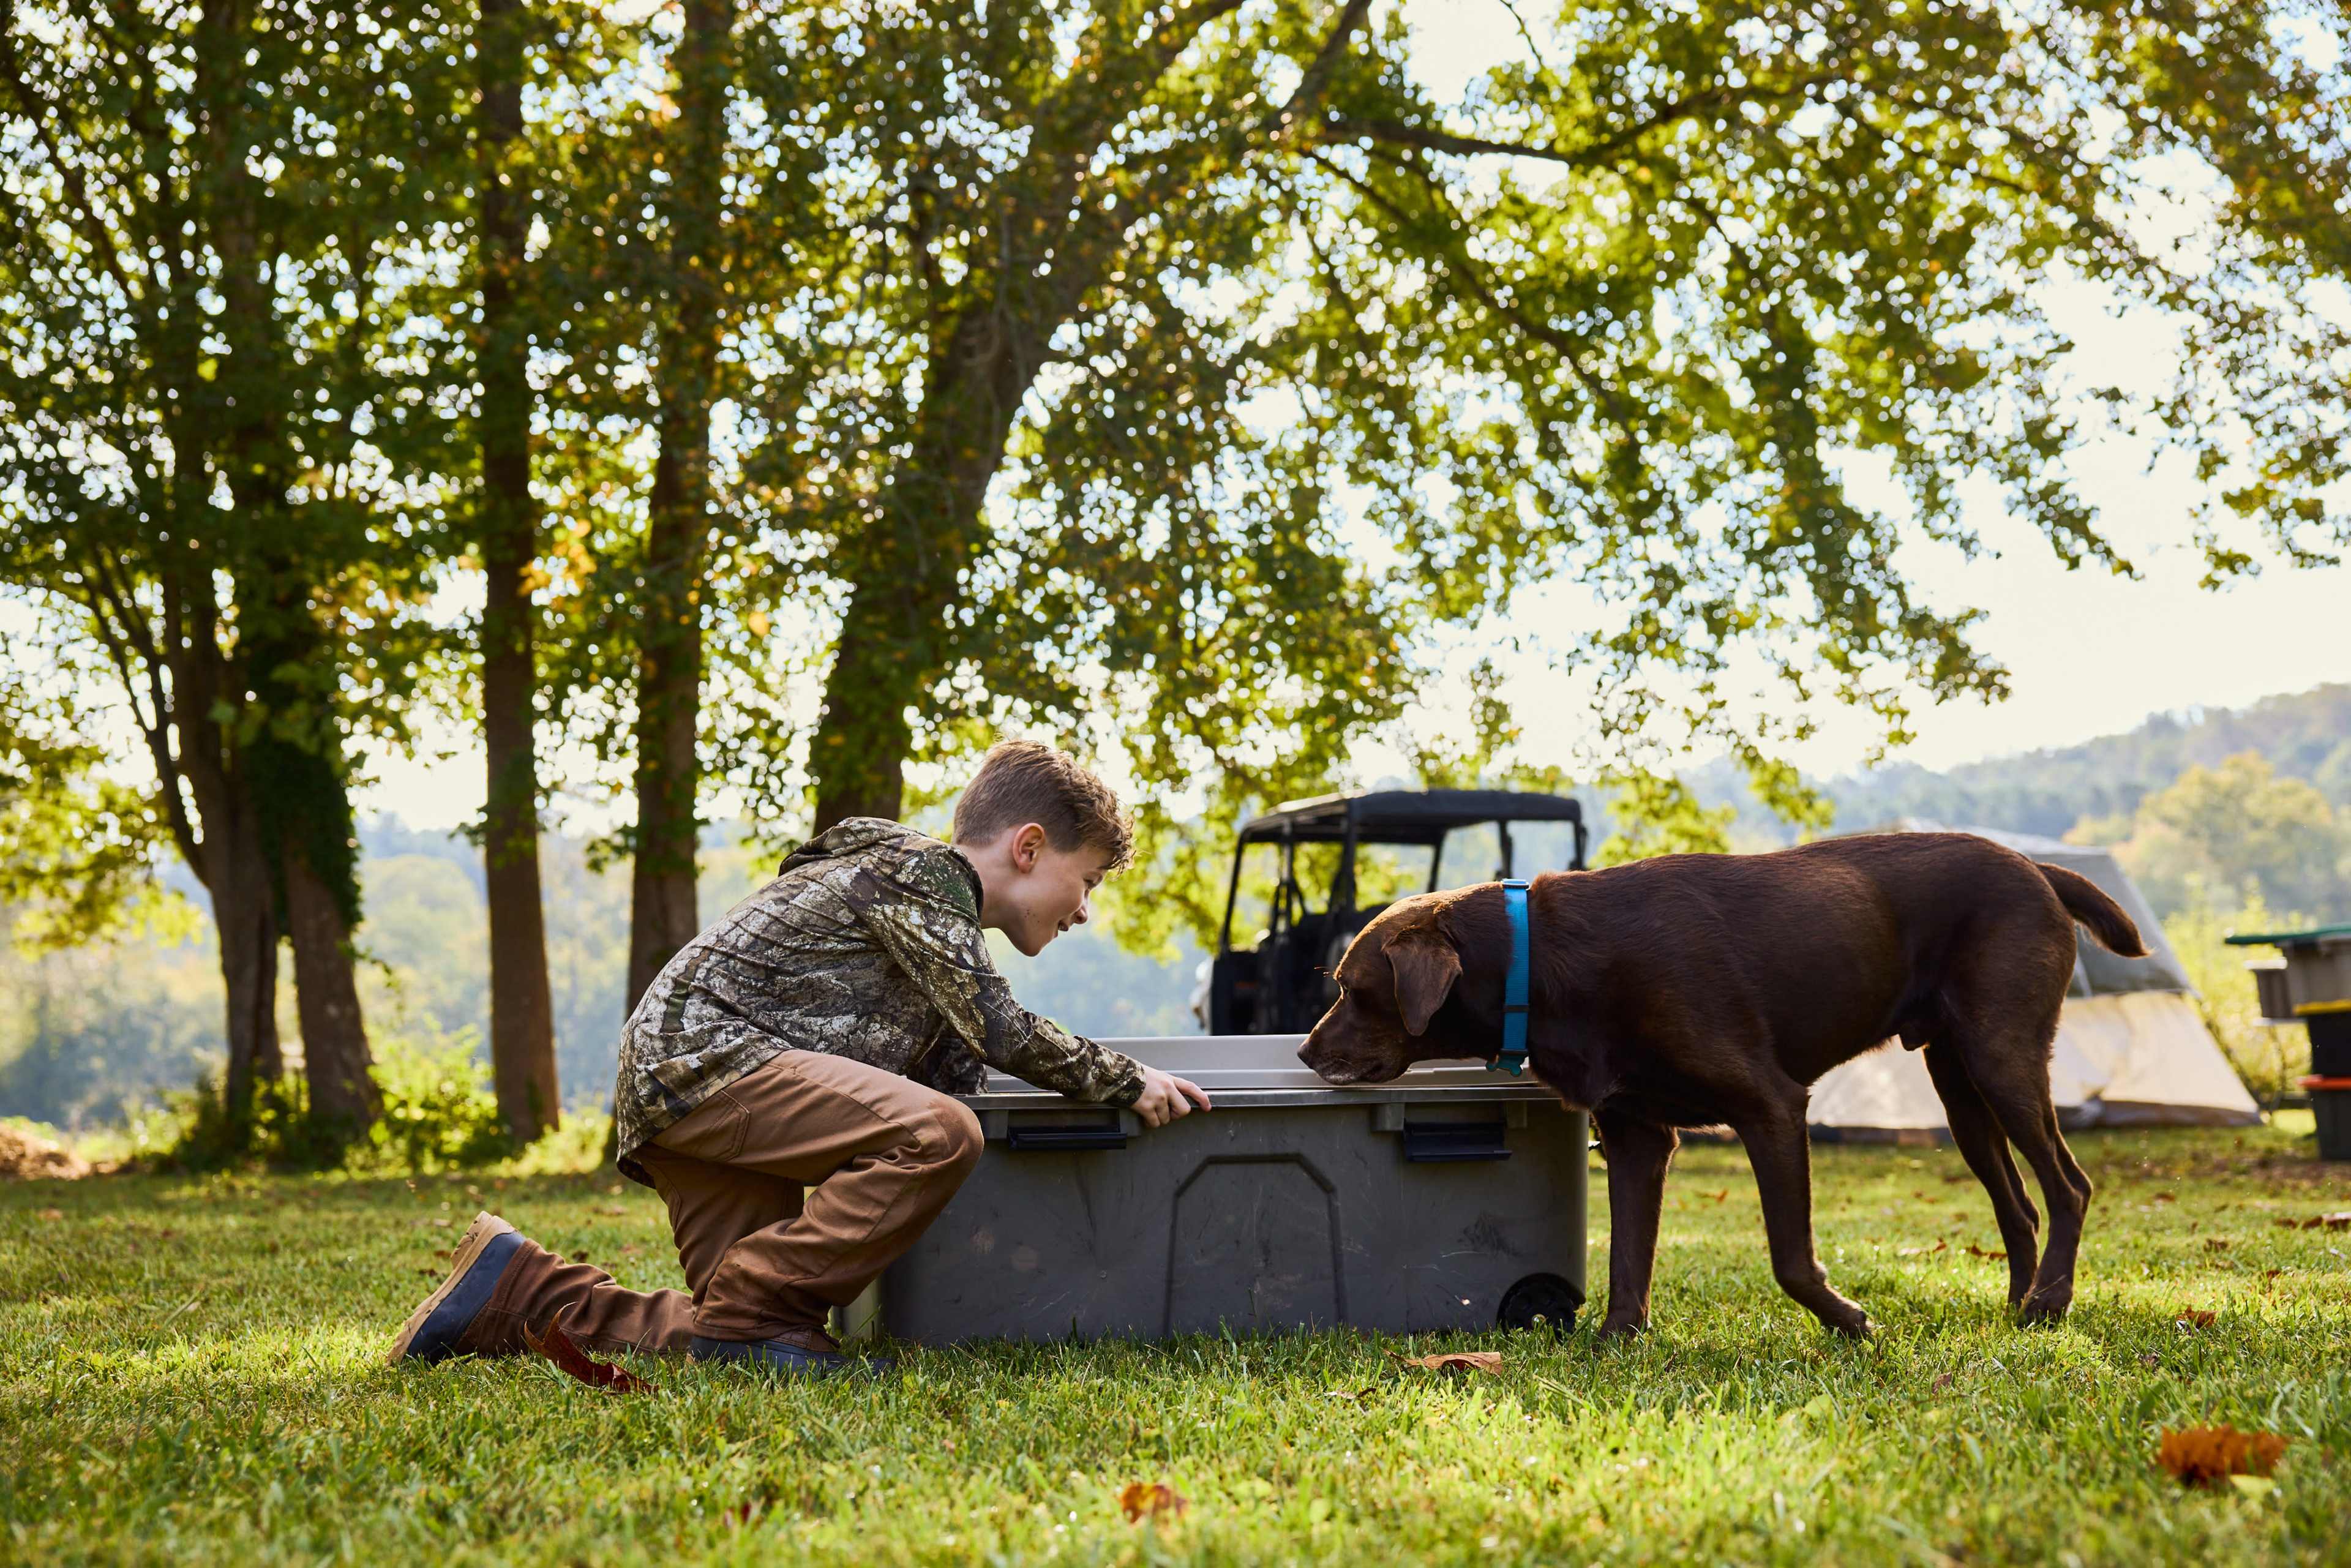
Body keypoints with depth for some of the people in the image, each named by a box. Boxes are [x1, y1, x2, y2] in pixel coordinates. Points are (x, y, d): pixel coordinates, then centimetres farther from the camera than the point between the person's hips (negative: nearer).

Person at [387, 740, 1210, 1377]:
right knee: (939, 1133, -27)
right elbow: (999, 1031, -12)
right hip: (704, 1055, -10)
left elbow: (951, 1072, 21)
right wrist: (1127, 1081, -5)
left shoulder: (944, 915, 26)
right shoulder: (916, 870, -5)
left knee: (736, 1340, 0)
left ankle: (521, 1290, 8)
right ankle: (750, 1315, -19)